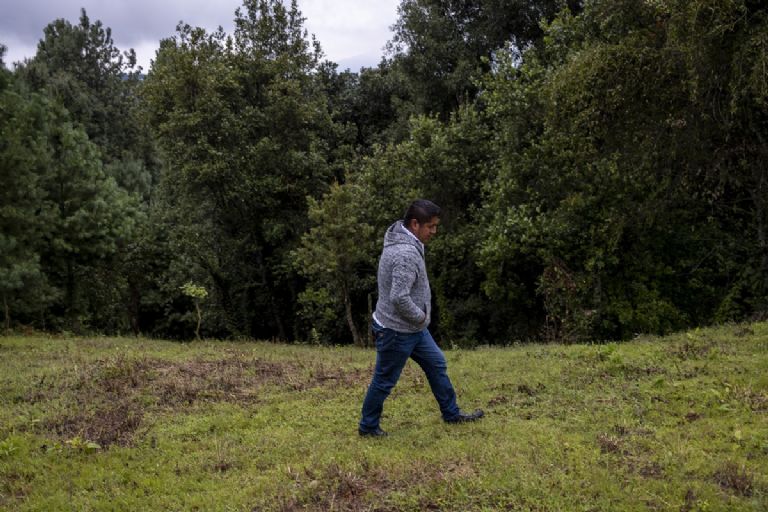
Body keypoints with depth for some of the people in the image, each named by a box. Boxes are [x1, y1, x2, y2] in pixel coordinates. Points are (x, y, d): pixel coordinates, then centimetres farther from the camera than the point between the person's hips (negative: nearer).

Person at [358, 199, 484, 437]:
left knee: (437, 364, 19)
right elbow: (399, 297, -35)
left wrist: (419, 318, 11)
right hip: (396, 331, -10)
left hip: (413, 328, 10)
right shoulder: (406, 253, -28)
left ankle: (451, 413, 33)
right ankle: (368, 427, 24)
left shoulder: (401, 242, 5)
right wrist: (420, 317, -17)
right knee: (384, 381, 6)